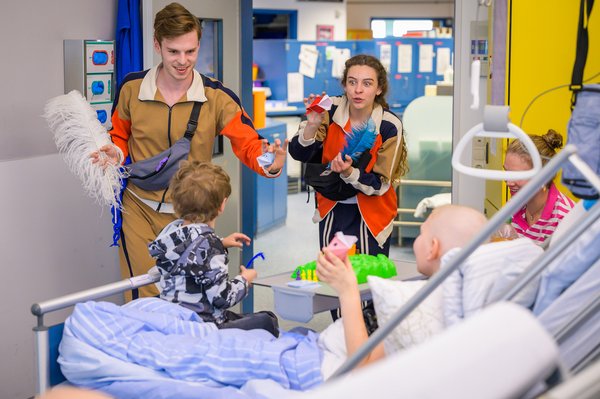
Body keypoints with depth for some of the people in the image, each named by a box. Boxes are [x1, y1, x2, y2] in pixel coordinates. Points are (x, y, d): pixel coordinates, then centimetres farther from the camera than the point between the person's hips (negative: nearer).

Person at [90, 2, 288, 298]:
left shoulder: (217, 97, -10)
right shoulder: (132, 88, -5)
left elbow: (248, 144, -15)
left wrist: (269, 164, -37)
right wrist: (115, 154, -12)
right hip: (139, 209, 0)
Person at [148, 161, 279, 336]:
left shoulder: (172, 230, 5)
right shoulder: (207, 243, -20)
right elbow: (223, 297, -19)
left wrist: (220, 244, 23)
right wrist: (244, 280, -1)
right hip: (203, 326, -9)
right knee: (267, 320, 2)